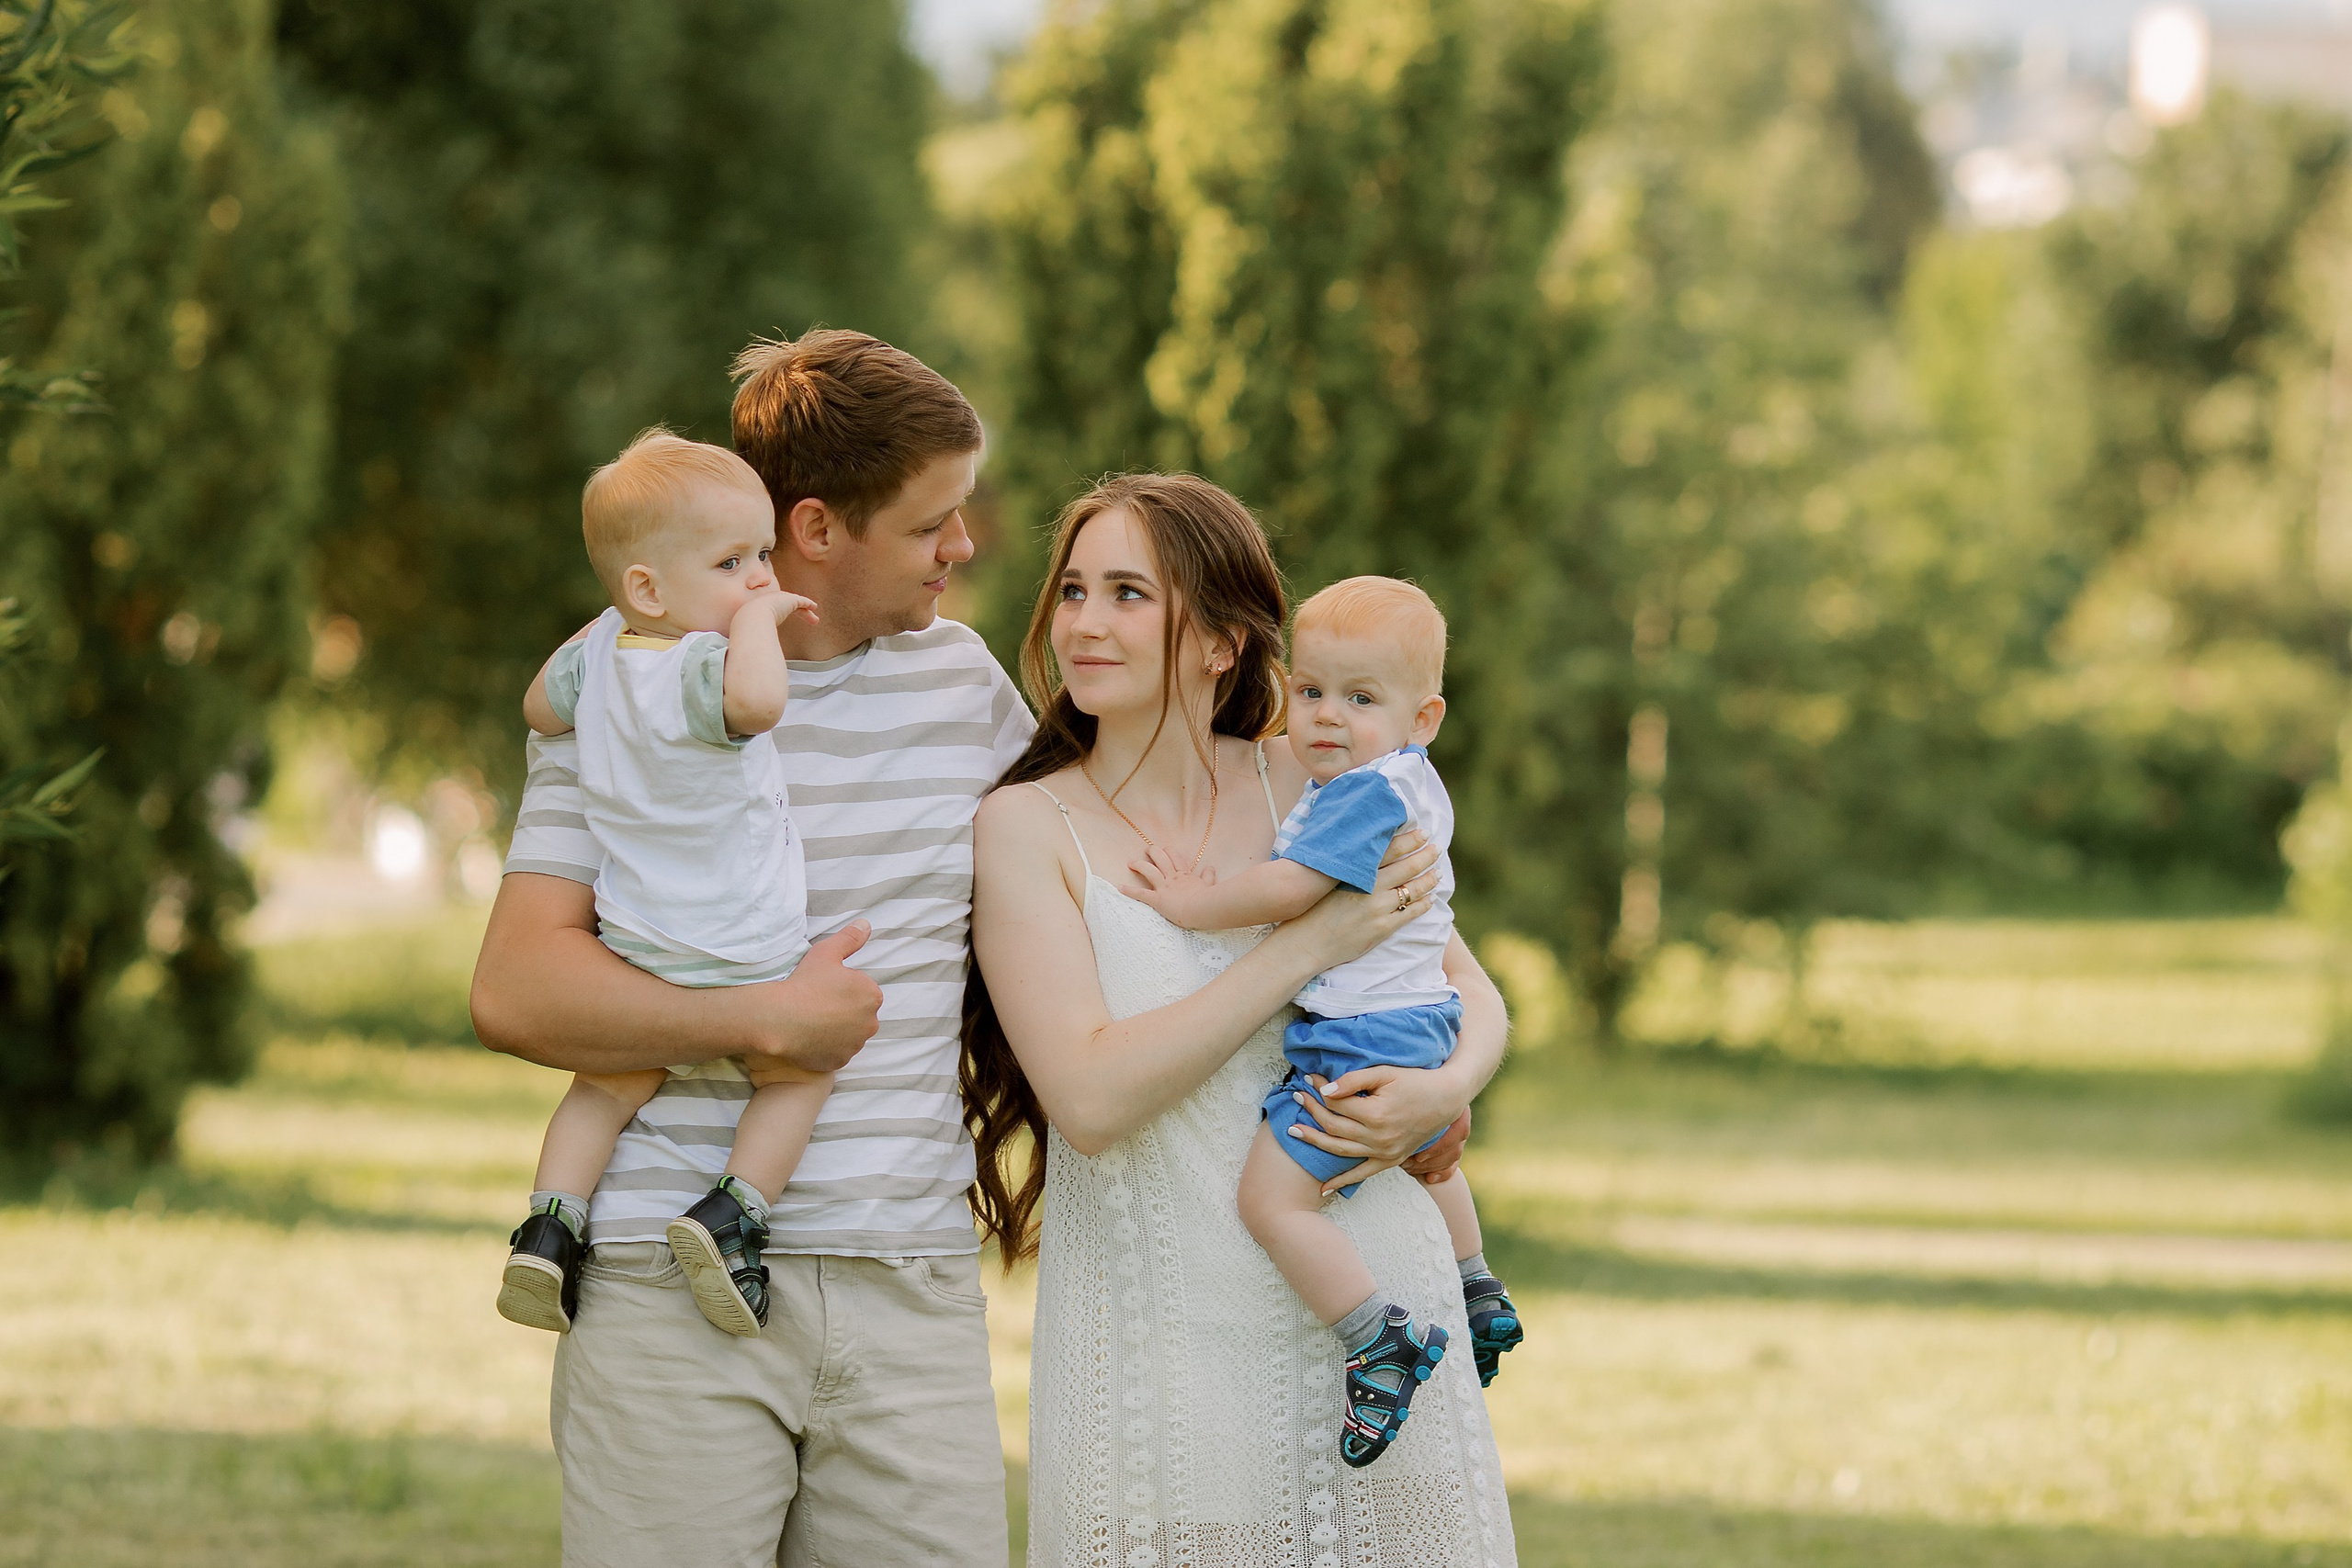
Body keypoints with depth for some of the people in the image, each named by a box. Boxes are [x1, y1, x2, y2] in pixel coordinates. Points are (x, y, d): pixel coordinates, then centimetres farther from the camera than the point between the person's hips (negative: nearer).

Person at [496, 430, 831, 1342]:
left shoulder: (600, 649, 0)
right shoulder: (698, 667, -25)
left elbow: (540, 708, 21)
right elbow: (756, 698, -49)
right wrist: (757, 617, -31)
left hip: (634, 959, 6)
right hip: (742, 974, -6)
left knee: (607, 1087, 28)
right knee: (799, 1073, 20)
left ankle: (550, 1223, 15)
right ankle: (734, 1215, 4)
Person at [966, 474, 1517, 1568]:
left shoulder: (1308, 789, 4)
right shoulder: (1027, 829, -5)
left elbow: (1473, 993, 14)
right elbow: (1092, 1097, -17)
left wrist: (1443, 1090, -9)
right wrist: (1309, 945, -17)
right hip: (1166, 1344, -3)